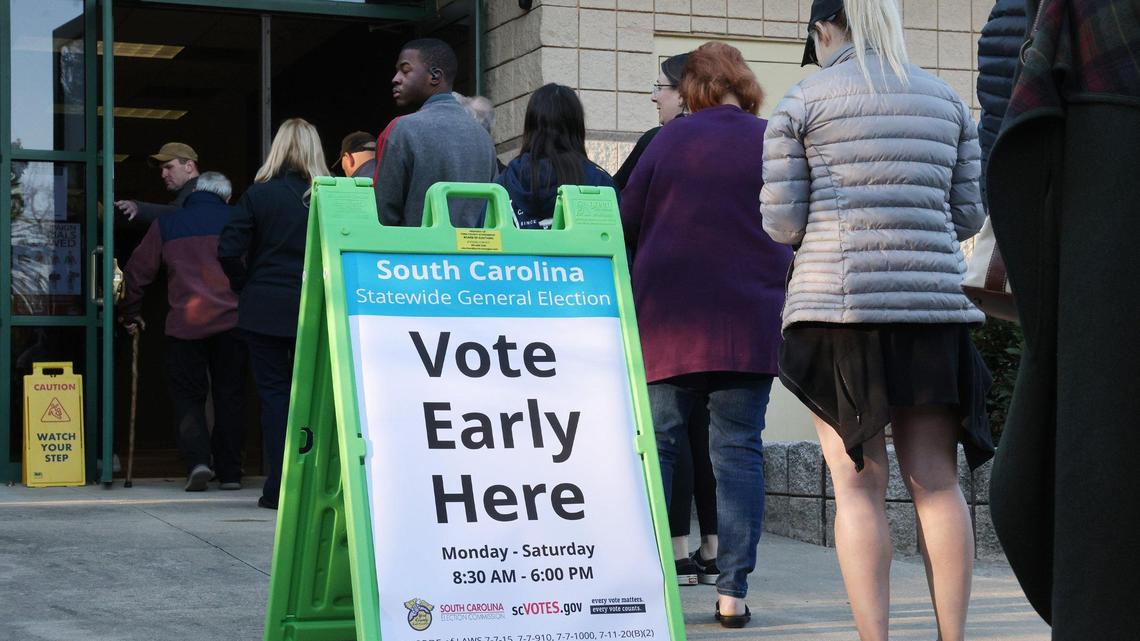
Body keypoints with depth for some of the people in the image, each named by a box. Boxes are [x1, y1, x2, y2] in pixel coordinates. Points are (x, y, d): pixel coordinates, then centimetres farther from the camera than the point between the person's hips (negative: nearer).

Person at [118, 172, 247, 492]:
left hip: (185, 323, -1)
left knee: (187, 394, 7)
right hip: (232, 321, 1)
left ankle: (197, 459, -13)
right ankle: (230, 471, 9)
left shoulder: (166, 224, 9)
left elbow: (138, 271, 11)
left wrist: (130, 312, 23)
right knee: (230, 394, 9)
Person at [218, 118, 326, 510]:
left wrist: (245, 286, 7)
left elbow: (229, 251, -8)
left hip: (264, 310, -1)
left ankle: (279, 488, 1)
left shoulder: (258, 194, -4)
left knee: (274, 393, 4)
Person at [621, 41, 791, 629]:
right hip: (750, 323, 0)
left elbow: (626, 225, 6)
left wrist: (637, 296, 21)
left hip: (668, 319, 0)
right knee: (738, 449, 3)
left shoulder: (669, 140, 3)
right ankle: (733, 591, -1)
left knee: (655, 447, 6)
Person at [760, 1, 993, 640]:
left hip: (838, 301, -3)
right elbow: (968, 215, 12)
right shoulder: (946, 99, 14)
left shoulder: (804, 100, 3)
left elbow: (781, 222, 0)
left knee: (859, 481, -1)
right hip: (934, 301, 3)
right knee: (936, 477, 4)